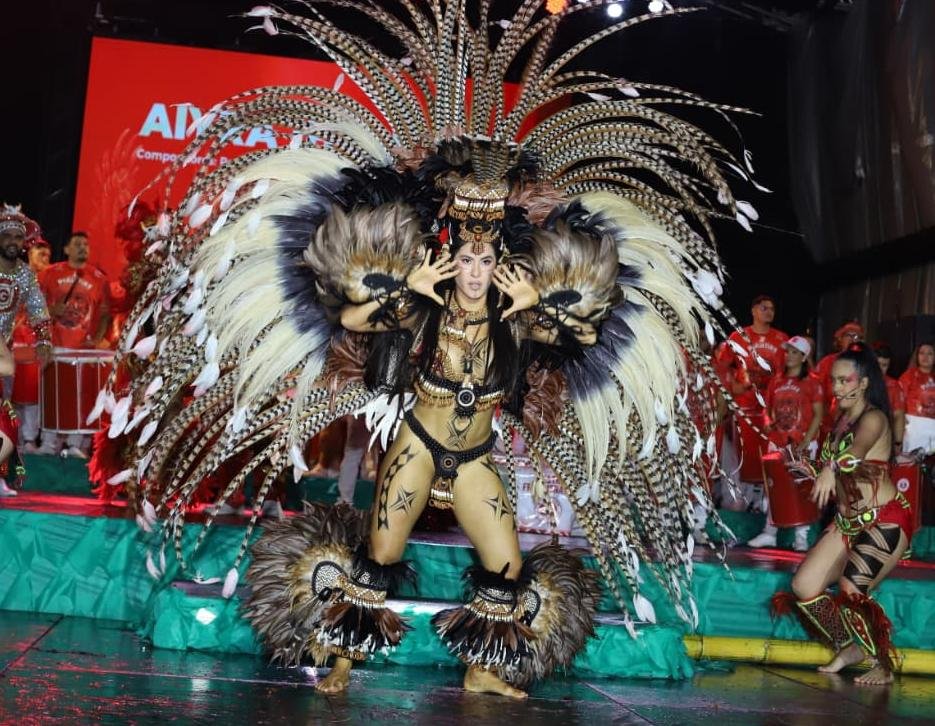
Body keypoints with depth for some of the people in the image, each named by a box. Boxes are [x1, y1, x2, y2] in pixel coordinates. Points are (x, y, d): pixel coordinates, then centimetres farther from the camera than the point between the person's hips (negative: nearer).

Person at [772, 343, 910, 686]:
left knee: (851, 589, -22)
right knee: (804, 586, -4)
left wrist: (831, 468, -54)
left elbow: (858, 448, -36)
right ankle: (849, 647, 17)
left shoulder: (873, 418, -12)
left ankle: (883, 665, 0)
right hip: (848, 520, 8)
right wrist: (811, 472, 2)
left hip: (885, 519, -8)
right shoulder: (841, 420, 11)